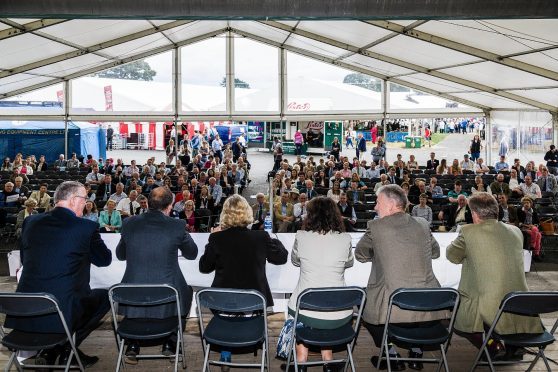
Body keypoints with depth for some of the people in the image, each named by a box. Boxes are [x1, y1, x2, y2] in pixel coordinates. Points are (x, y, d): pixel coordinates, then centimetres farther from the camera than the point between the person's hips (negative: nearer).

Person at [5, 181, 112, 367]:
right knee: (104, 295, 21)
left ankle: (49, 349, 24)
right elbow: (105, 259, 7)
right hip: (63, 314, -5)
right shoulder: (87, 227, -8)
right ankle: (66, 348, 14)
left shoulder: (30, 222, 6)